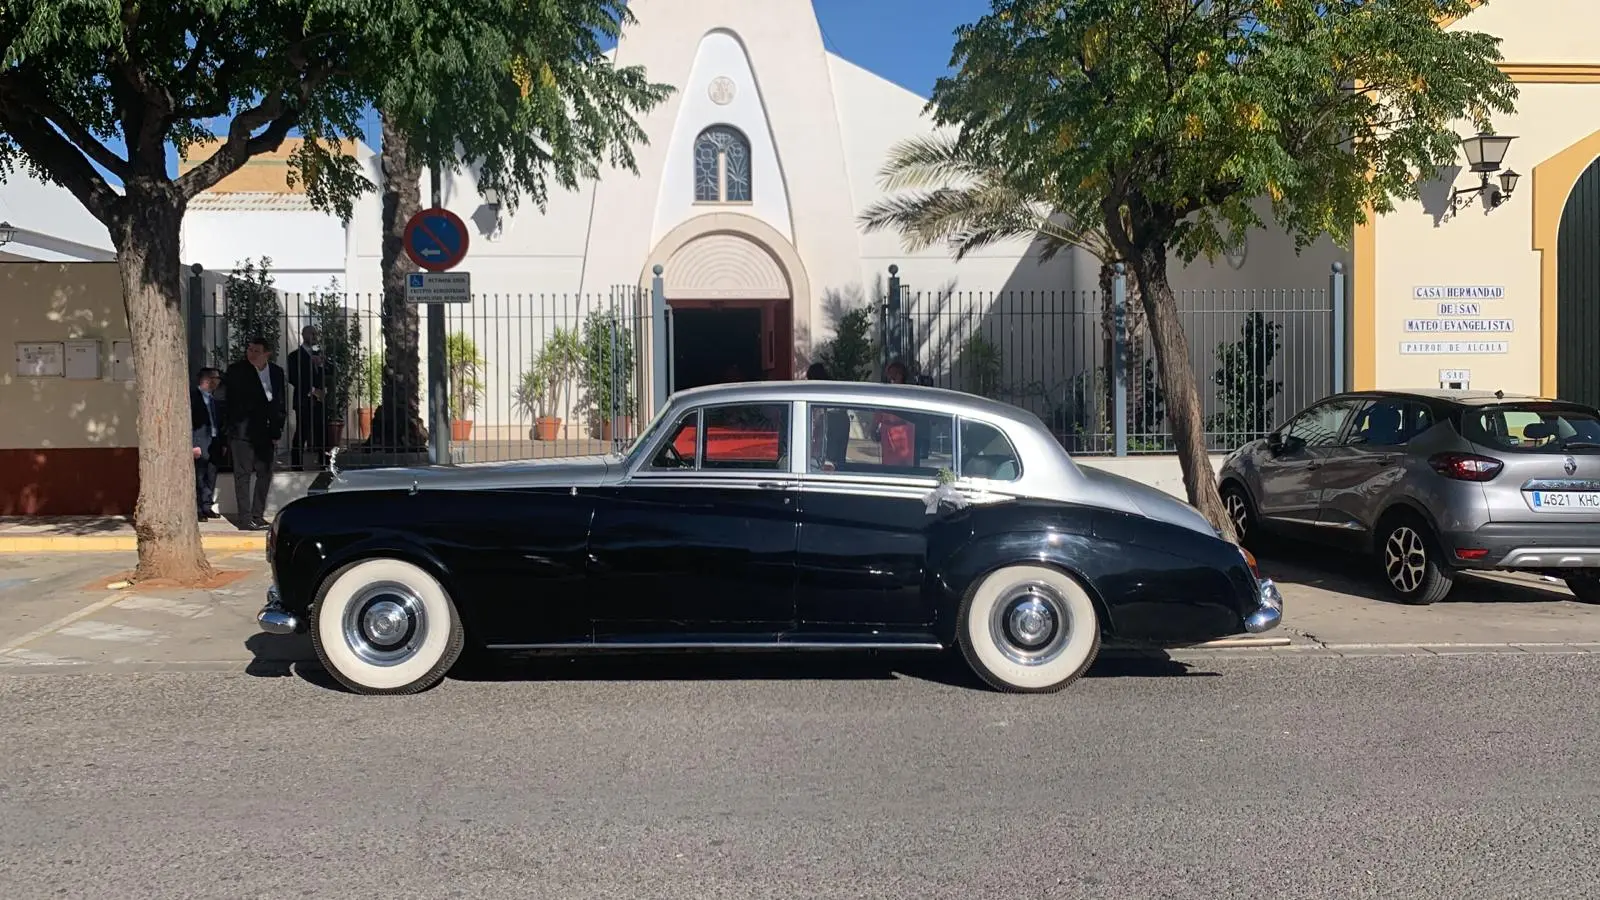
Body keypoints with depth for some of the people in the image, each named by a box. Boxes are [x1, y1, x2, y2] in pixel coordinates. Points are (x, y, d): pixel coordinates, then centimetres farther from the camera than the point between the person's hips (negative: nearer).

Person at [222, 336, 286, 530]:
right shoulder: (236, 371, -4)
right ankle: (245, 519, -3)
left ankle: (258, 516, 19)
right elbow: (231, 401, -3)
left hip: (266, 432, 5)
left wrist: (276, 430, 6)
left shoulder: (277, 372, 7)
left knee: (265, 474, 9)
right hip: (243, 432, -5)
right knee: (243, 474, -4)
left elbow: (281, 403, 11)